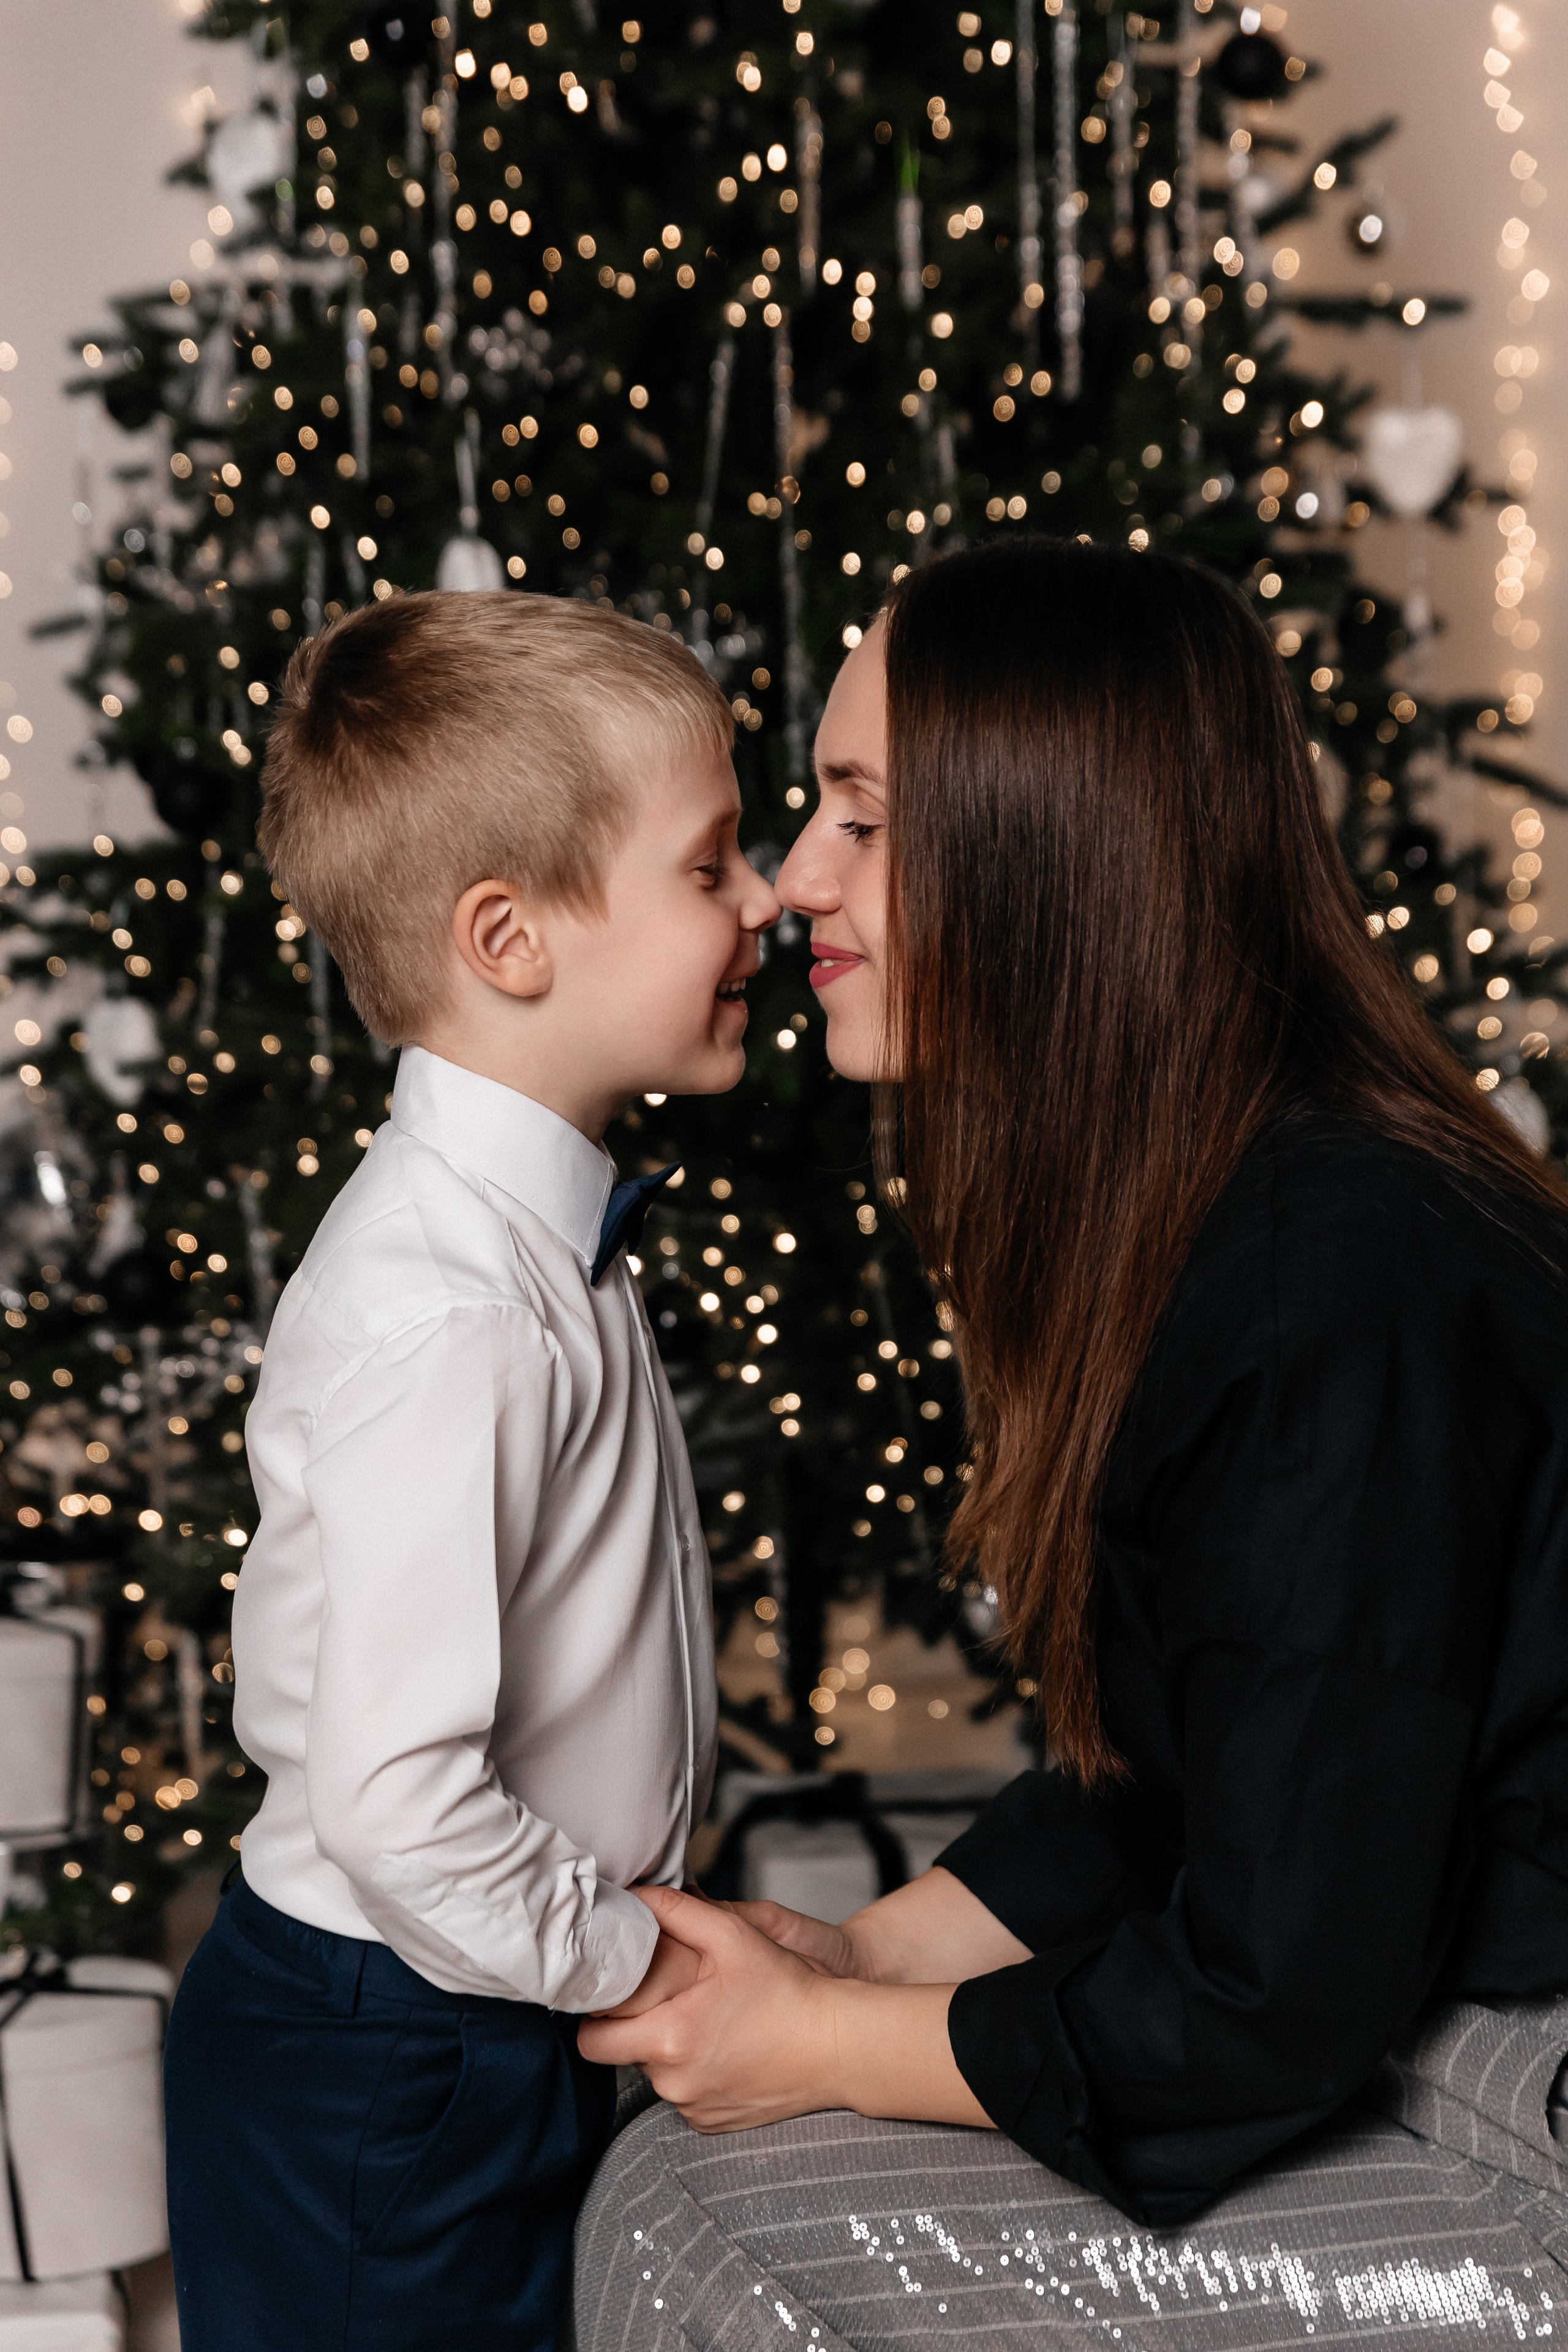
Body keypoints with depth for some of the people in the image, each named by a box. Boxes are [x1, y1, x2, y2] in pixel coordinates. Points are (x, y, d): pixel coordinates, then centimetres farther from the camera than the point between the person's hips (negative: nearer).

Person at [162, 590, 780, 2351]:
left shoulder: (531, 1236, 3)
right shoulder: (448, 1319, -28)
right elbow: (396, 1804, -31)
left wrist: (643, 1914, 11)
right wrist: (640, 1959, -17)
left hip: (494, 2047, 9)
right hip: (379, 2085, -9)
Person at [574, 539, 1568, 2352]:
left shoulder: (1348, 1295, -27)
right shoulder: (1183, 1215, 5)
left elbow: (1283, 1996, -23)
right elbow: (1151, 1770, 13)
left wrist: (824, 2044, -12)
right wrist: (863, 1955, 2)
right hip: (1355, 2020, 9)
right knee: (693, 2164, 4)